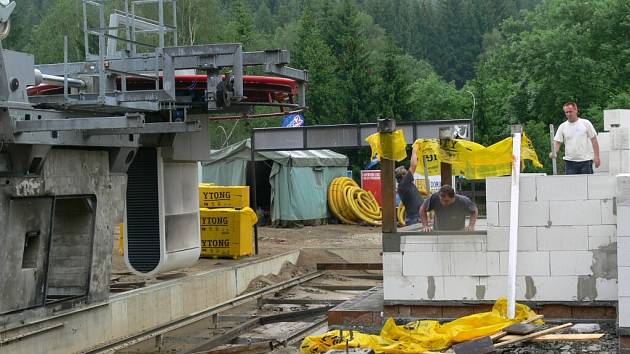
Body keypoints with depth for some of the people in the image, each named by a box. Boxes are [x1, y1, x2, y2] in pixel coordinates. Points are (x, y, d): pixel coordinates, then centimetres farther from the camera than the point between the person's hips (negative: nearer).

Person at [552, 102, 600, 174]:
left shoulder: (586, 123, 1)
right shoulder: (562, 127, 5)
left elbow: (594, 140, 1)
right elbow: (557, 141, 1)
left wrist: (596, 156, -5)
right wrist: (553, 152, -19)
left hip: (586, 161, -1)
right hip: (570, 161, 2)